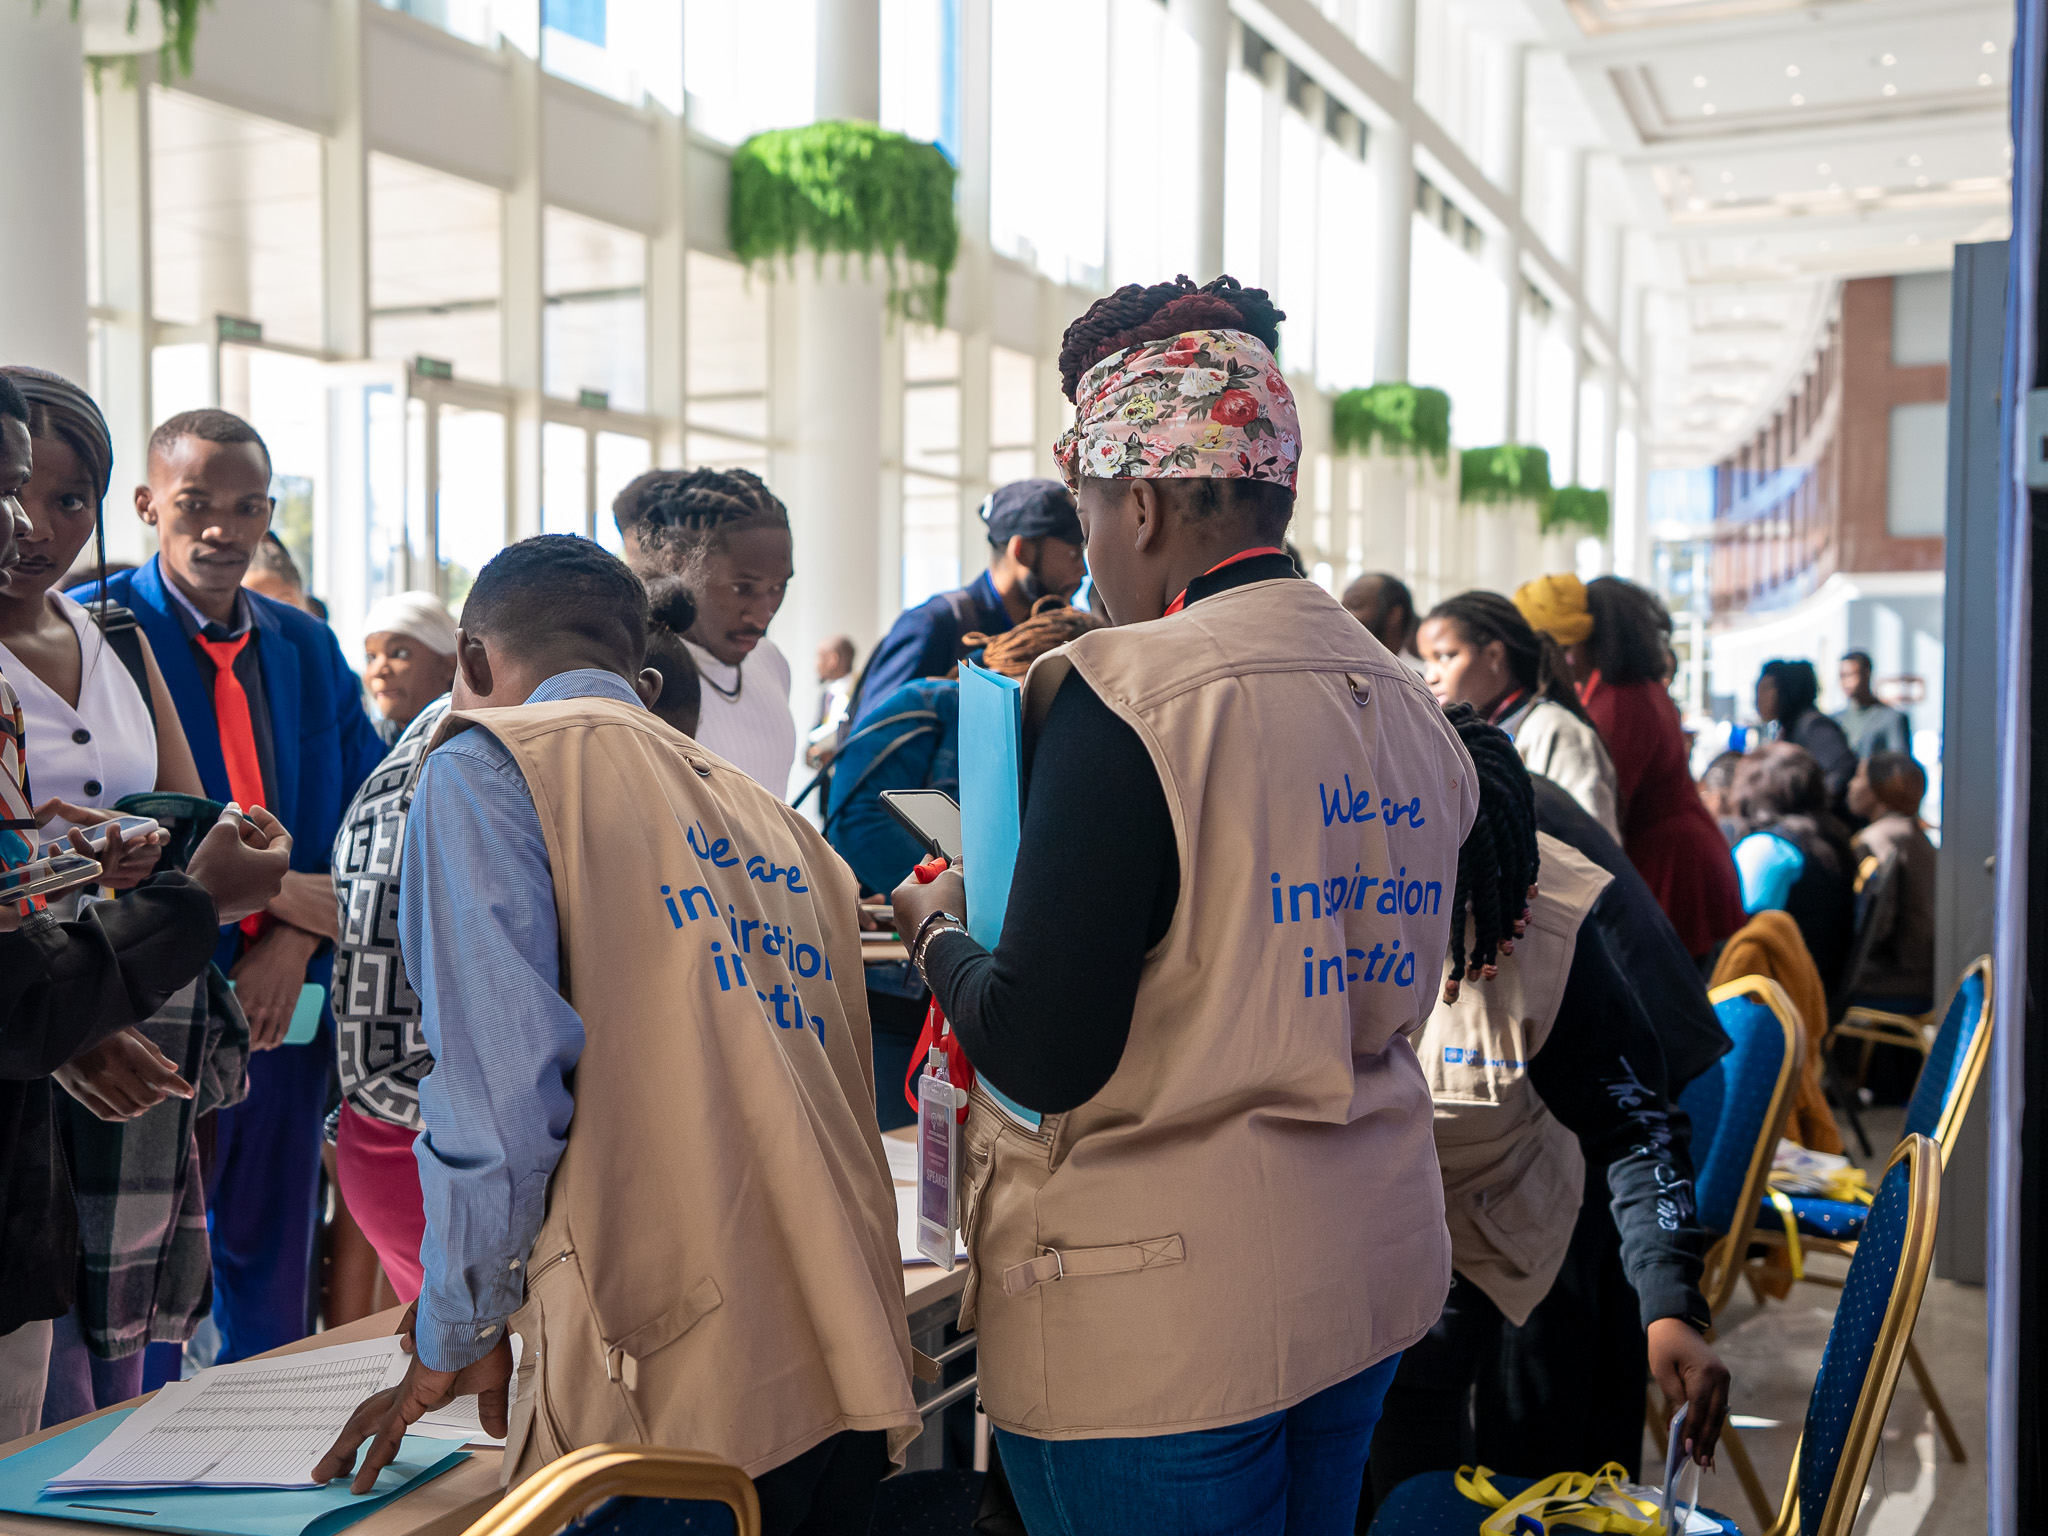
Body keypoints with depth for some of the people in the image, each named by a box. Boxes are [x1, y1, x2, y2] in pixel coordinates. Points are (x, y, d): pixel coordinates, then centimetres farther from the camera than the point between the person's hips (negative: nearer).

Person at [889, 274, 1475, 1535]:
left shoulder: (1125, 694, -19)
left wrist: (942, 933, 0)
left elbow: (1041, 1053, -21)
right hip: (1375, 1276, 8)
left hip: (1165, 1316, -8)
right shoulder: (1411, 702, 5)